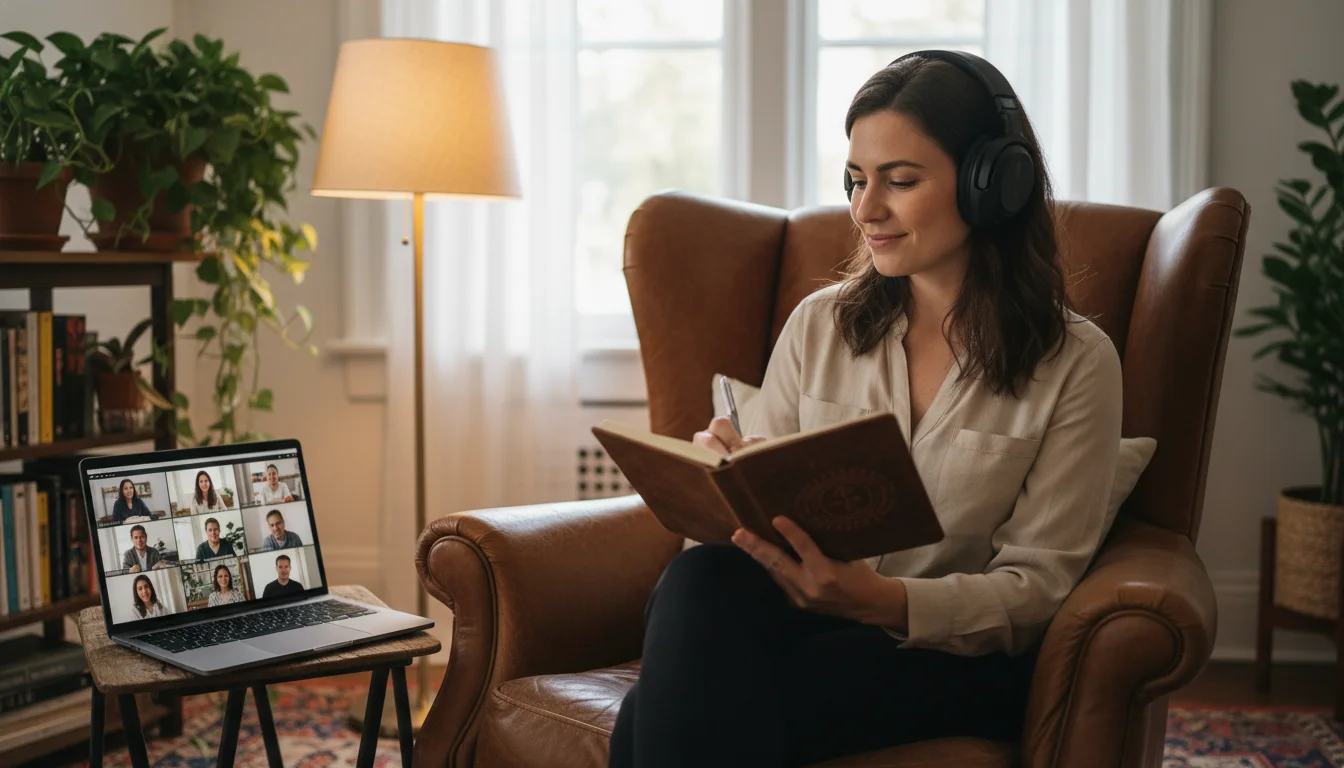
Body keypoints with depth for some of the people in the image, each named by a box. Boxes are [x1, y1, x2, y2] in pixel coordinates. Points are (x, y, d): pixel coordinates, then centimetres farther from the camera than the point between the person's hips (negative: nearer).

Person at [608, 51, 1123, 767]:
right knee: (702, 577, -34)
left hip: (952, 654, -4)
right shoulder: (818, 324, 9)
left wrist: (883, 599, -23)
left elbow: (1036, 585, -4)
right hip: (799, 604, 4)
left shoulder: (1075, 362, -1)